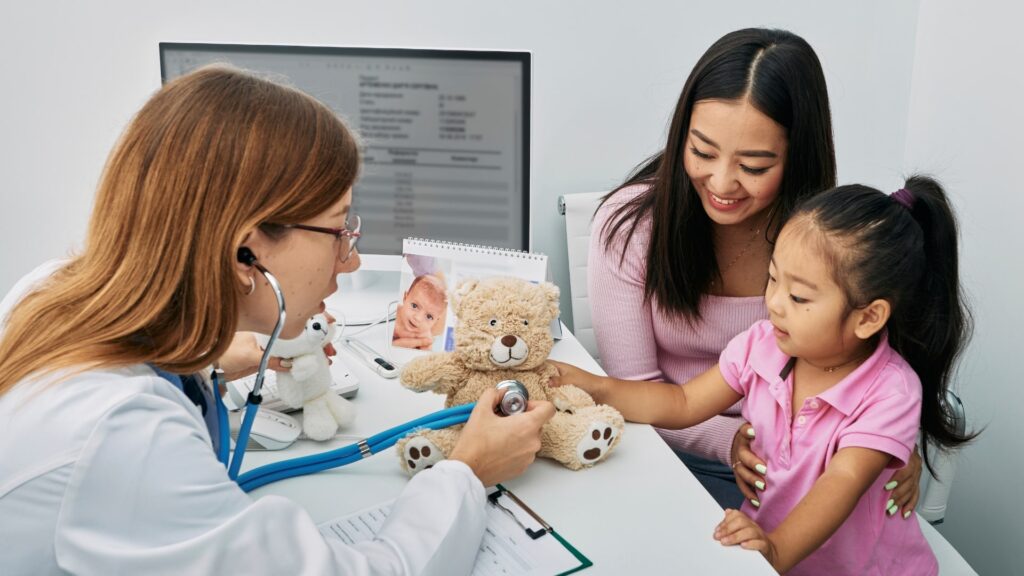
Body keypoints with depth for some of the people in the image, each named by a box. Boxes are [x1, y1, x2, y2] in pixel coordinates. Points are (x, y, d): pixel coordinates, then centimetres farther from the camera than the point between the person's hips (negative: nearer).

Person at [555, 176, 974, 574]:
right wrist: (595, 388, -13)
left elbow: (841, 483, -31)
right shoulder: (762, 345, -7)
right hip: (770, 534, 4)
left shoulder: (889, 392, -20)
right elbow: (685, 405, 0)